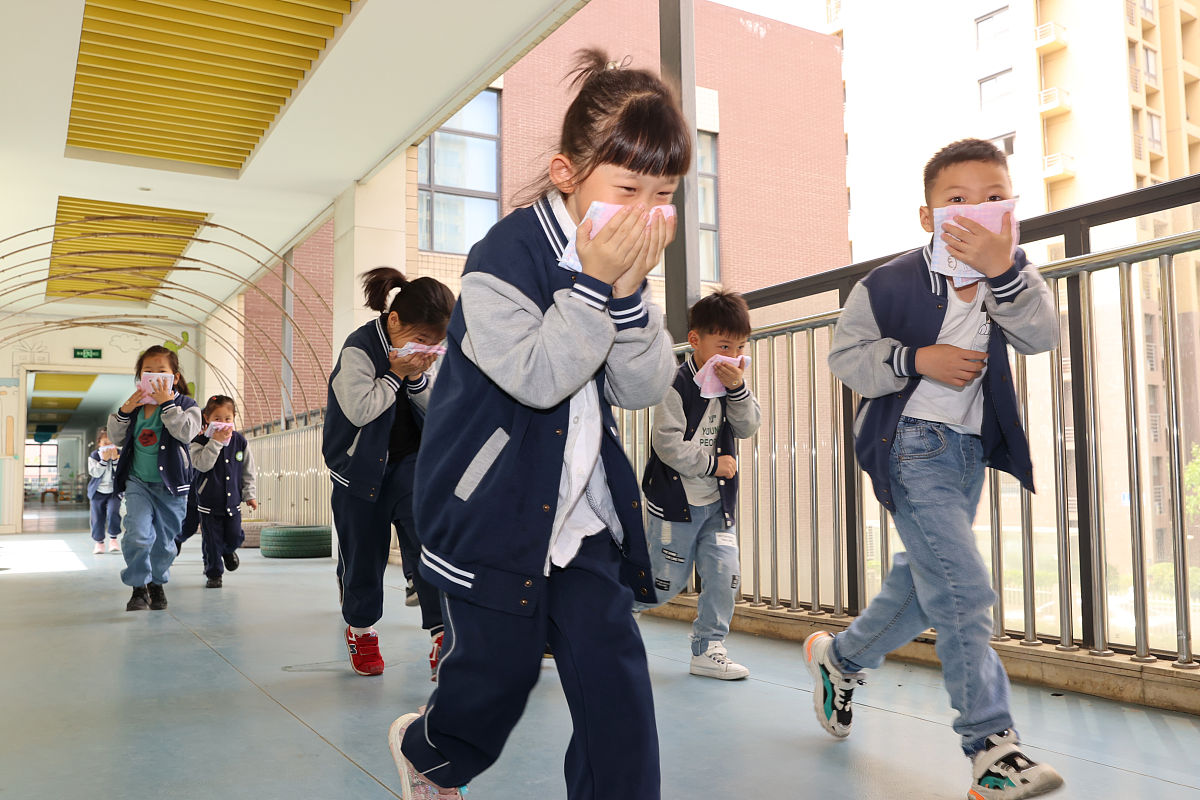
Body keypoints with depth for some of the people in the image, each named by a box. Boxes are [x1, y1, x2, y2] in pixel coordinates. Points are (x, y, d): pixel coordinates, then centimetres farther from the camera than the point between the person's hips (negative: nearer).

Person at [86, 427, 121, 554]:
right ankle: (99, 542, 19)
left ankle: (113, 539, -5)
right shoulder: (94, 455, -3)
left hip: (113, 491, -1)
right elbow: (95, 473, -16)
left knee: (113, 512, -20)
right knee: (97, 518, 4)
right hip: (98, 492, 1)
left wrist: (114, 459, -24)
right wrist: (104, 460, -26)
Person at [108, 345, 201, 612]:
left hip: (170, 485, -1)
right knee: (138, 534, -17)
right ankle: (139, 587, 0)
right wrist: (124, 410, -6)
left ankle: (157, 582, 34)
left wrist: (166, 403, -23)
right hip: (138, 482, 2)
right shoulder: (135, 405, 8)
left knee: (164, 541, 10)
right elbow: (115, 436, 9)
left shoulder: (185, 405, -3)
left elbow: (186, 432, -20)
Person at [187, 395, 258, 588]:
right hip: (208, 502, -2)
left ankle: (228, 550, 39)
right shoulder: (199, 442, -8)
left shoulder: (240, 441, 2)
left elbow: (248, 470, 9)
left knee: (235, 536, 4)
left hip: (233, 501, 3)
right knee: (211, 541, 2)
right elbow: (202, 464, -25)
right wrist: (216, 441, -28)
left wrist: (249, 494, 8)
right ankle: (214, 574, 19)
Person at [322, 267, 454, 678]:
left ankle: (442, 635, -10)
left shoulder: (420, 353, 0)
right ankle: (360, 630, 31)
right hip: (361, 467, -3)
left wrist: (418, 378, -16)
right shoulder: (358, 349, -17)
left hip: (409, 462, 4)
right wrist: (397, 375, -19)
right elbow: (359, 410, -23)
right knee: (364, 554, 7)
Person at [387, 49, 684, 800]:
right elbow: (538, 377, -27)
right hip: (494, 507, -5)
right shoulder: (507, 253, -16)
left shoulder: (622, 261, 4)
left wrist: (630, 291, -16)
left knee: (616, 670, 0)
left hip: (583, 512, 6)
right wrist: (593, 283, -28)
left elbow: (645, 388, -2)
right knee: (499, 670, 11)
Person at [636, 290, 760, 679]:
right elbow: (667, 443, -20)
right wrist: (712, 464, -14)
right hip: (675, 500, -6)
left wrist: (737, 387, -19)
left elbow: (748, 427, -4)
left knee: (724, 572, -2)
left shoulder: (732, 384, 7)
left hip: (718, 502, 6)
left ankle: (708, 650, 11)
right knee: (664, 583, 3)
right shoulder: (677, 385, -15)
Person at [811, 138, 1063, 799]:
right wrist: (917, 359, -20)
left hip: (970, 447, 6)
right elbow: (845, 354, -5)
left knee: (924, 578, 17)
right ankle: (991, 745, -3)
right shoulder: (888, 284, -12)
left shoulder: (1010, 276, 0)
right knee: (963, 589, -12)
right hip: (912, 441, -6)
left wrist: (1001, 269, -35)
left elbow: (1042, 336, -18)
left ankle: (841, 657, 41)